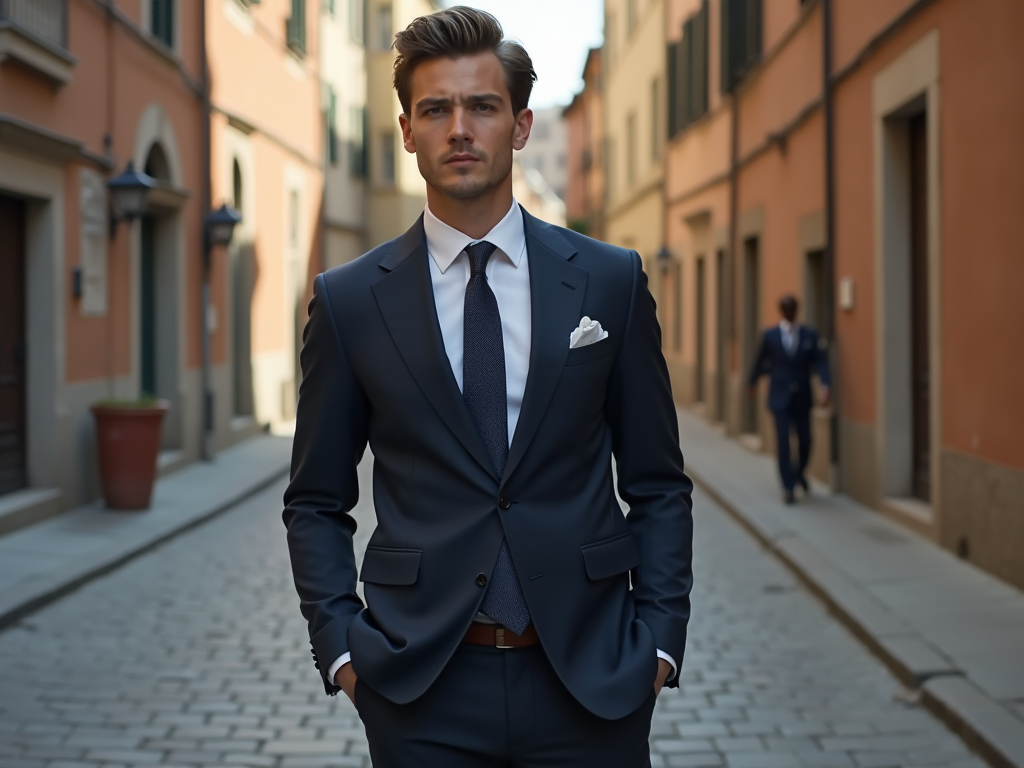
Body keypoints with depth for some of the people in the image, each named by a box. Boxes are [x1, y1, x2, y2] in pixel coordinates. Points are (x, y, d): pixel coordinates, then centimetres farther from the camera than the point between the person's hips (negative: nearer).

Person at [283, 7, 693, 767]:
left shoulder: (611, 281, 3)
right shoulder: (349, 300, 1)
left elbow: (657, 484, 6)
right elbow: (317, 500, 7)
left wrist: (660, 636, -1)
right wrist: (339, 644, -3)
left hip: (590, 677, 1)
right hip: (420, 688, 0)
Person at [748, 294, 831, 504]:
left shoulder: (810, 335, 0)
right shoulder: (770, 335, -2)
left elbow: (820, 362, -7)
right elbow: (760, 361, 10)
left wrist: (824, 385, -23)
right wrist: (752, 383, 22)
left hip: (802, 398, 2)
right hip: (780, 397, -2)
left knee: (805, 440, 6)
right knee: (783, 441, -6)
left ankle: (800, 473, 36)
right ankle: (788, 486, 2)